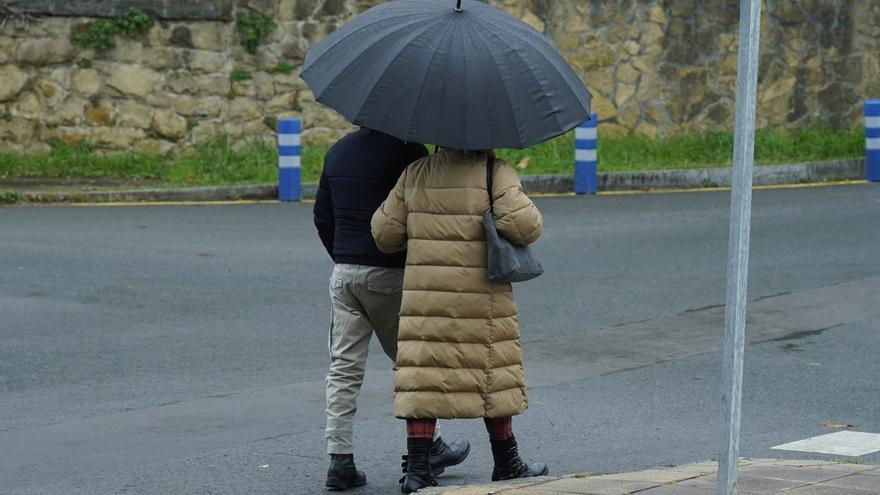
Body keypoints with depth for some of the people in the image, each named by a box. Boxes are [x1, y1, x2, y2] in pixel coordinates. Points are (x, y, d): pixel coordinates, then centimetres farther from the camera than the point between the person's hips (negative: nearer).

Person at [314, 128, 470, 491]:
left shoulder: (337, 153, 11)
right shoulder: (407, 150, -11)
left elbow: (322, 217, 17)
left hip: (343, 272, 5)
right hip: (389, 273, -5)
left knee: (344, 368, 3)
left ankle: (339, 458, -2)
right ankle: (428, 447, 21)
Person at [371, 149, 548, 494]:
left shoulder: (416, 173, 5)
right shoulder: (495, 171, -7)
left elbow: (384, 233, 7)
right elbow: (522, 224, -17)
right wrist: (533, 219, 5)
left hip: (424, 297, 3)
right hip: (480, 298, -2)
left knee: (422, 378, 4)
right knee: (494, 376, 11)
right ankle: (506, 464, 22)